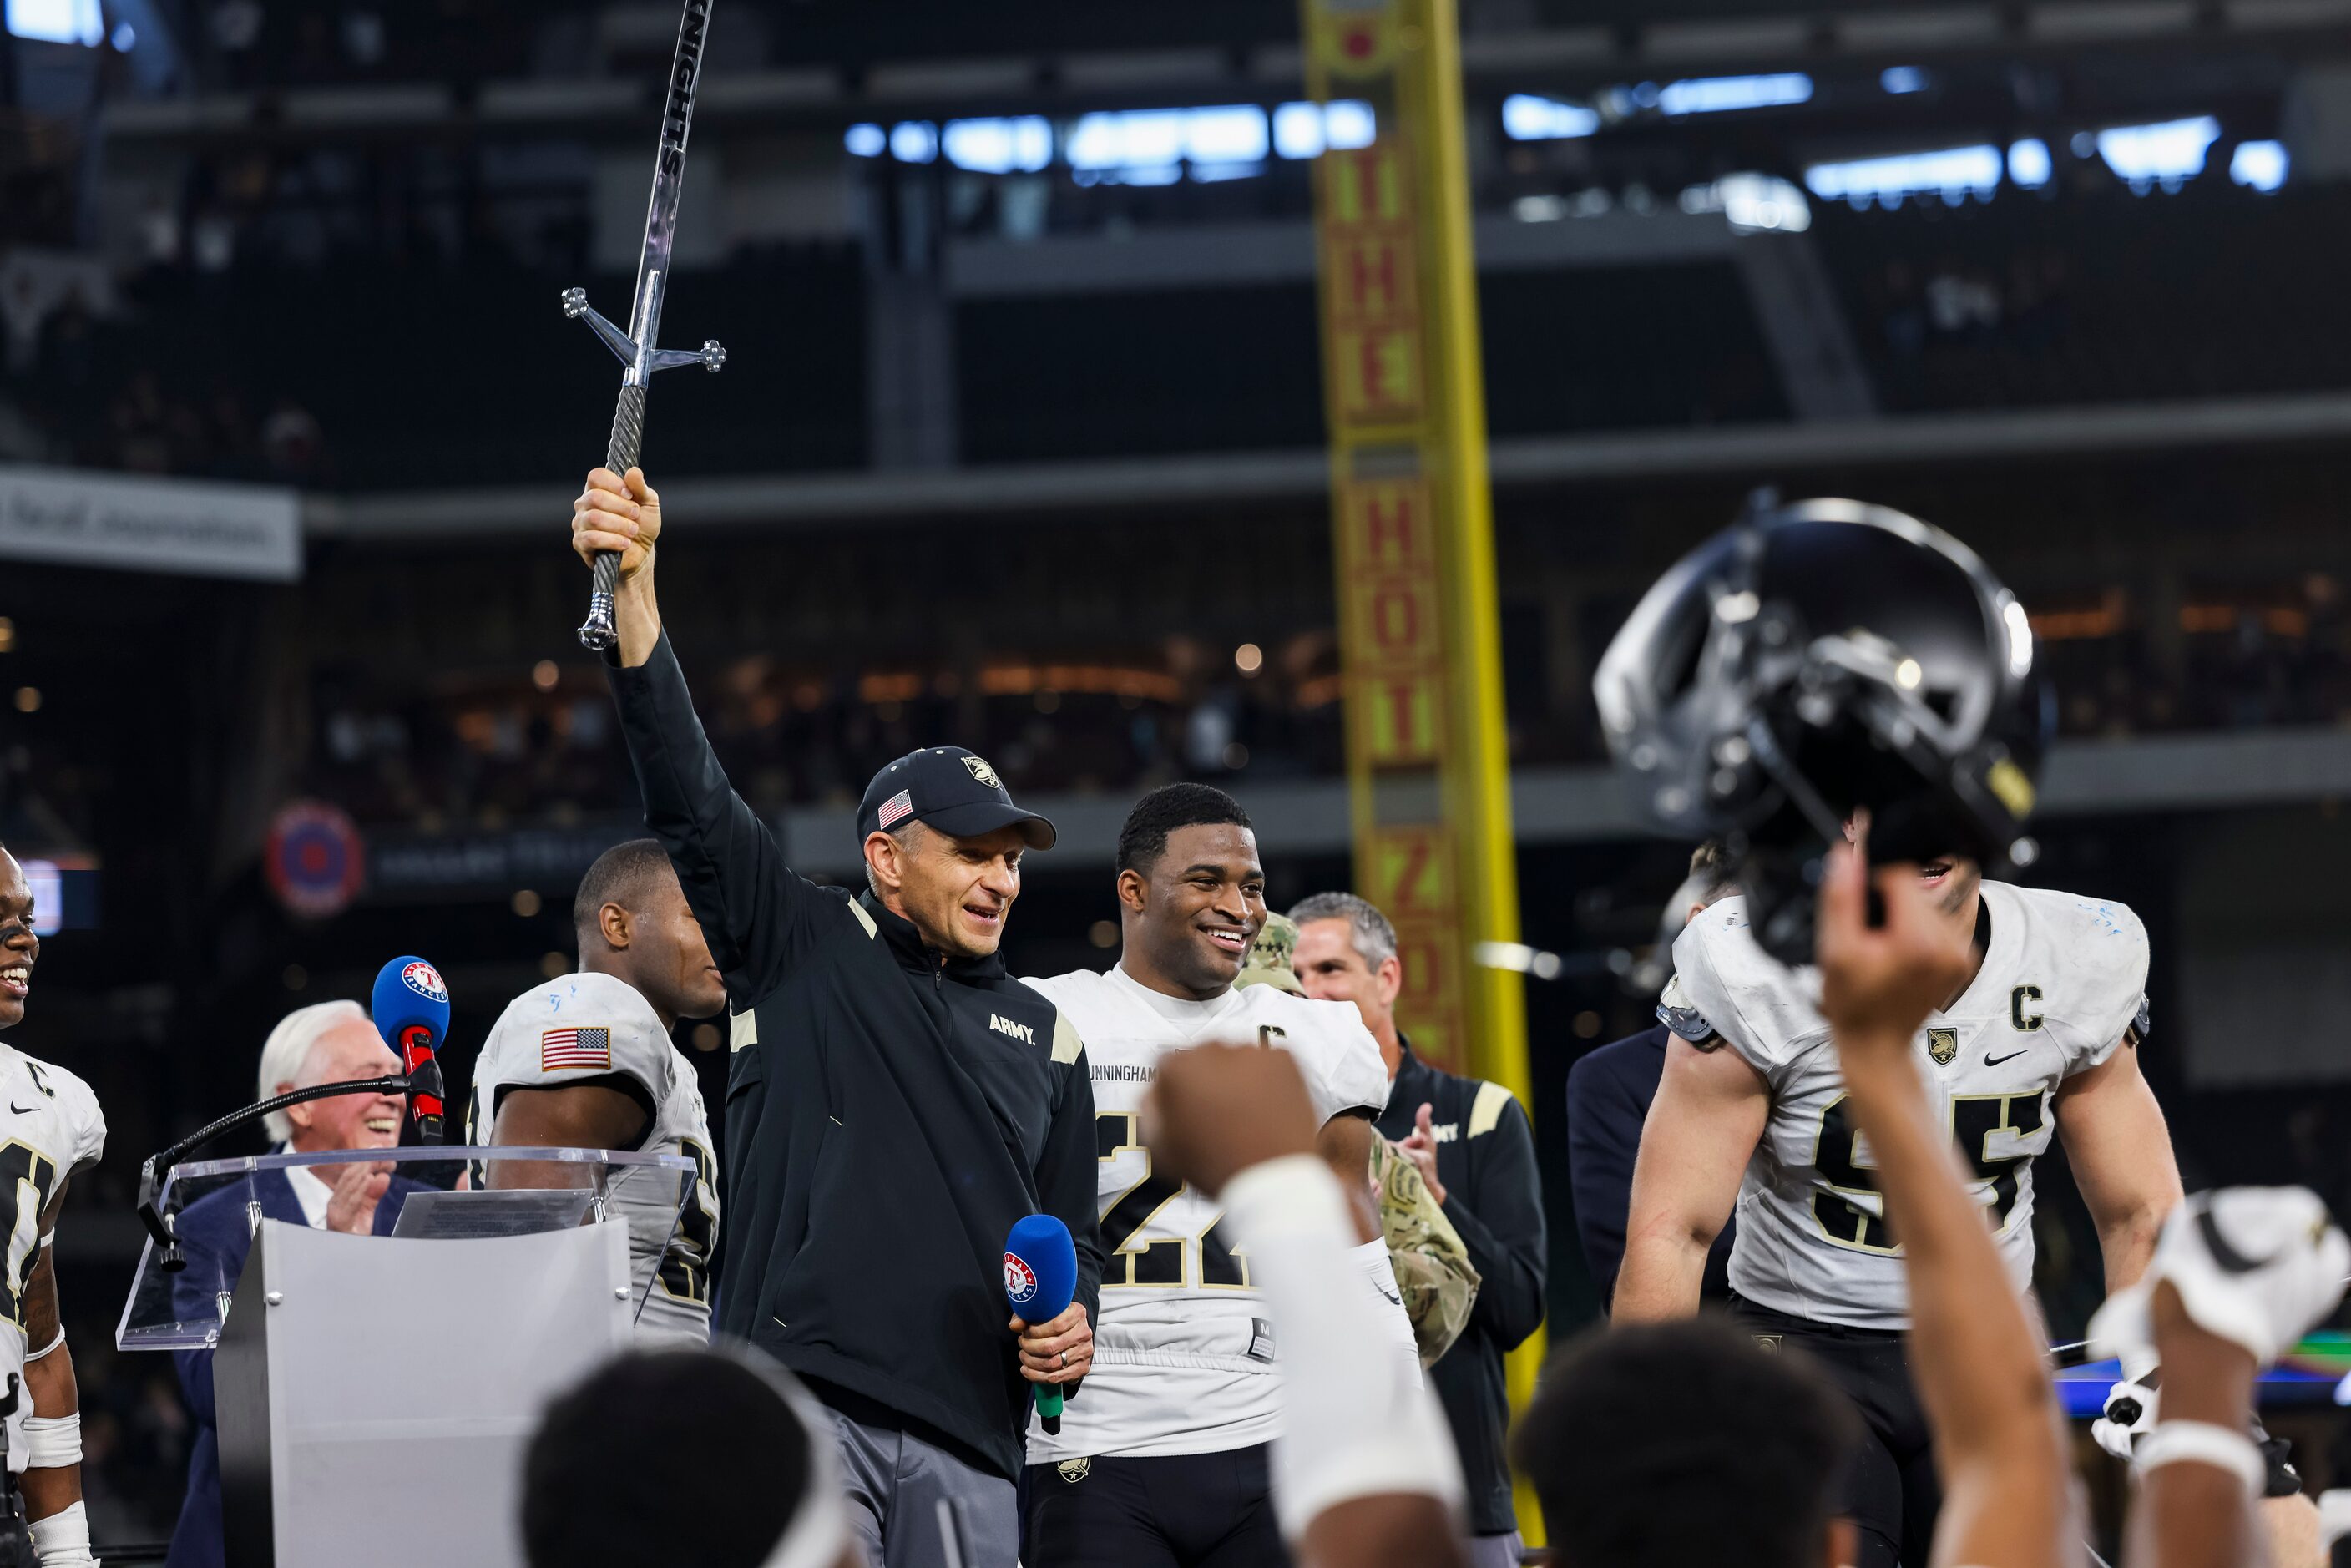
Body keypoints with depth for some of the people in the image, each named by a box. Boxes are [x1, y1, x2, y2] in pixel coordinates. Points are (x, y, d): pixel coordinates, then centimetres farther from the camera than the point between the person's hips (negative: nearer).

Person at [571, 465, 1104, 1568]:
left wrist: (1073, 1325, 5)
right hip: (800, 1402, -5)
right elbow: (686, 791, -3)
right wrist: (633, 588, -14)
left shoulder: (1041, 1034, 23)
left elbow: (1071, 1231, 29)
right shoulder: (797, 948, 10)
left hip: (967, 1445, 5)